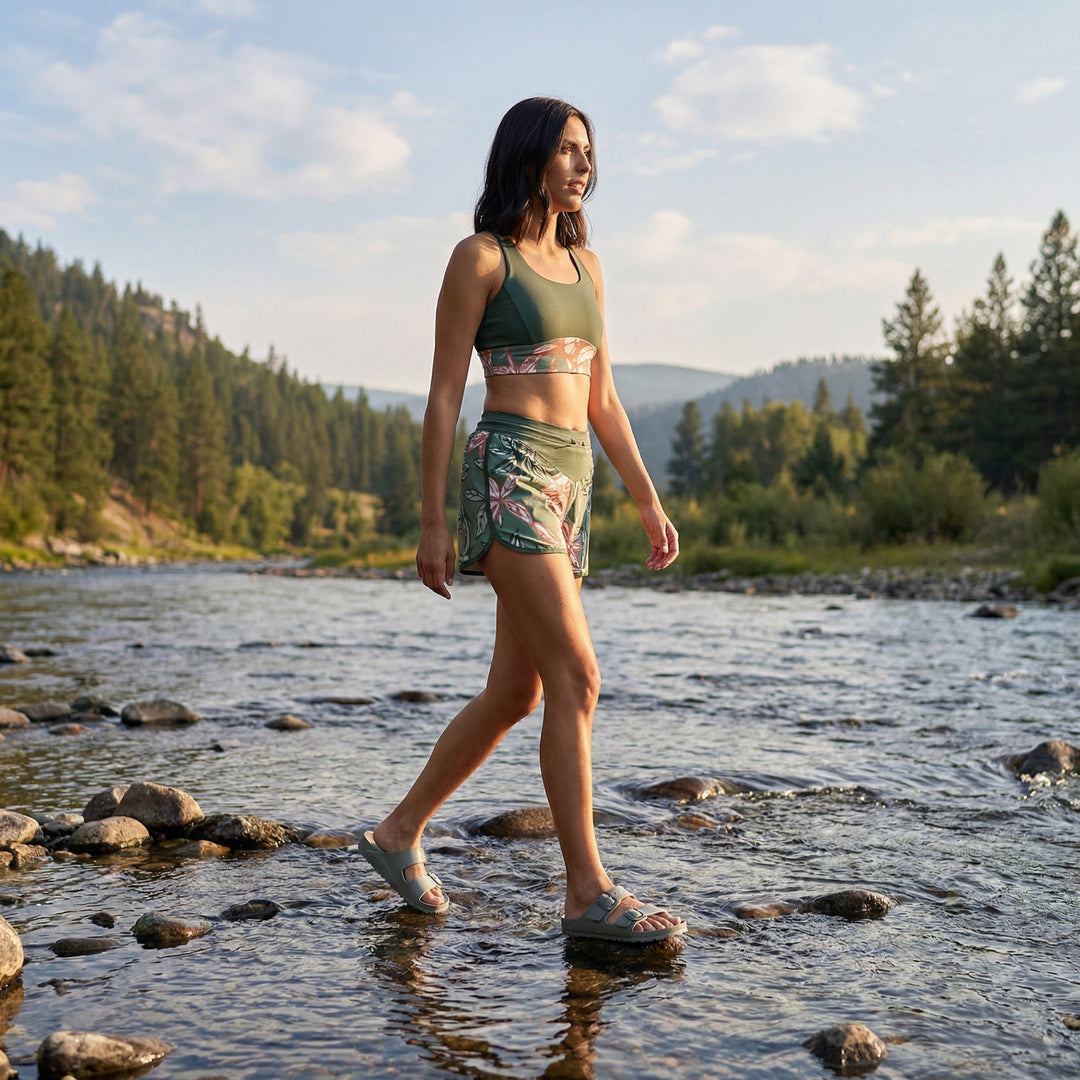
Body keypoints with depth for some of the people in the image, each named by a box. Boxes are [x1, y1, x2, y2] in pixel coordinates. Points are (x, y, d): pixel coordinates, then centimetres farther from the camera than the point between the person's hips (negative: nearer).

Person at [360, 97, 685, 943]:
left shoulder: (585, 266, 18)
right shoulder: (481, 258, -3)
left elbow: (601, 399, 19)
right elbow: (443, 396, -6)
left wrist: (649, 502, 13)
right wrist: (433, 523, -9)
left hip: (569, 485, 8)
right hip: (508, 471, -8)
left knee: (516, 692, 10)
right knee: (577, 679, -14)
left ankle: (400, 832, 26)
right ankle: (589, 892, -7)